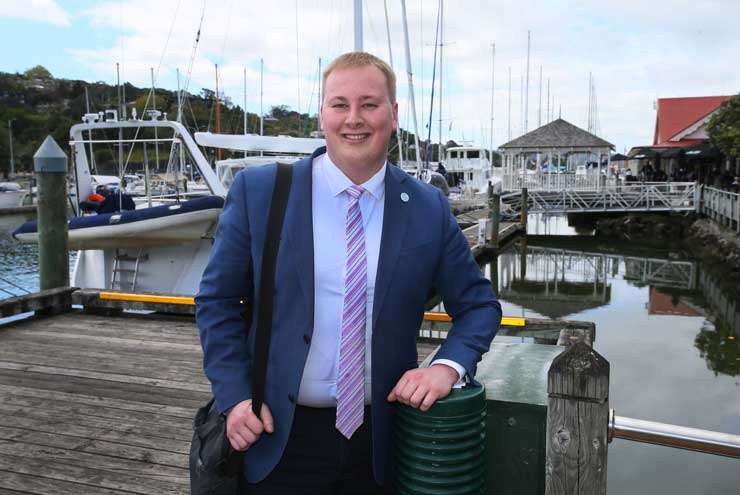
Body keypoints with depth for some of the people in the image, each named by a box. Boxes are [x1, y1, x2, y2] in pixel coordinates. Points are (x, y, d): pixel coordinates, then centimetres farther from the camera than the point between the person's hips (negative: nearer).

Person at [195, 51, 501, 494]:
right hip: (279, 436, -1)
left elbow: (479, 304, 4)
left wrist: (447, 365, -14)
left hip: (378, 441, 2)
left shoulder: (430, 208, -3)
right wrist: (235, 396, -9)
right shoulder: (259, 191, -7)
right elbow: (217, 300, -1)